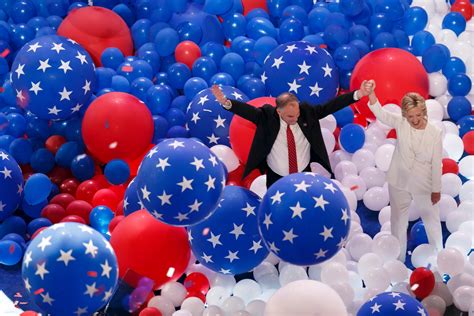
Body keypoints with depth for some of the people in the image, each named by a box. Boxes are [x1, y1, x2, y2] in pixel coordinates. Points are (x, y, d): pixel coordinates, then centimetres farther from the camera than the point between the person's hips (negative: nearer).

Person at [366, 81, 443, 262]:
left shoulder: (435, 133, -18)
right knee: (398, 220, 18)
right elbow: (380, 113, -29)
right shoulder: (400, 124, -15)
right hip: (399, 182, 2)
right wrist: (371, 93, -45)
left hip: (423, 186, -2)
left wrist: (436, 189, -3)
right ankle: (398, 259, 36)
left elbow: (436, 164, -10)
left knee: (432, 220, 17)